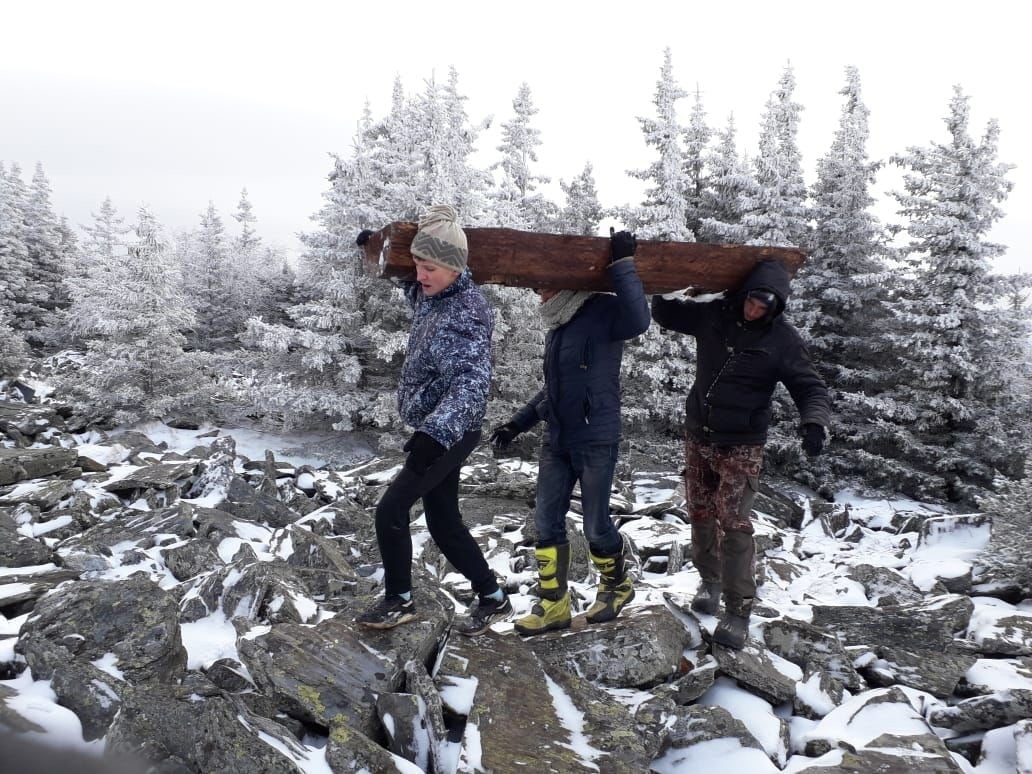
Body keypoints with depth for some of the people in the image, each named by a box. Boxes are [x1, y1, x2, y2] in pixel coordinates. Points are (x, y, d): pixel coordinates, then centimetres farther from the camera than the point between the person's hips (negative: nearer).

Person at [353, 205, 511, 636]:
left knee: (390, 510, -7)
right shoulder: (431, 294, 2)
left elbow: (471, 382, -39)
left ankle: (399, 601, 12)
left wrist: (434, 433, -53)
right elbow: (413, 285, 29)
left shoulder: (463, 317, -25)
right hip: (436, 429, 10)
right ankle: (492, 598, 24)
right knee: (443, 523, 13)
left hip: (450, 434, -10)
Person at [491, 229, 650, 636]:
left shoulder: (603, 312, -11)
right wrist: (518, 423, 18)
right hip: (557, 441, 8)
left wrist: (622, 263, -28)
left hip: (596, 441, -7)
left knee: (596, 525, 2)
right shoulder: (557, 328, 12)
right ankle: (554, 605, 18)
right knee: (547, 522, 6)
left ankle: (617, 586, 30)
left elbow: (638, 320, -35)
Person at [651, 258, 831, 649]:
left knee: (734, 522, -11)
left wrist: (814, 421, -27)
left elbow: (811, 388, -8)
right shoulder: (713, 315, -2)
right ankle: (710, 580, 32)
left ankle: (738, 609, -3)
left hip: (741, 446, -4)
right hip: (698, 437, 4)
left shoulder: (784, 339, -10)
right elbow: (663, 313, 12)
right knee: (700, 513, 11)